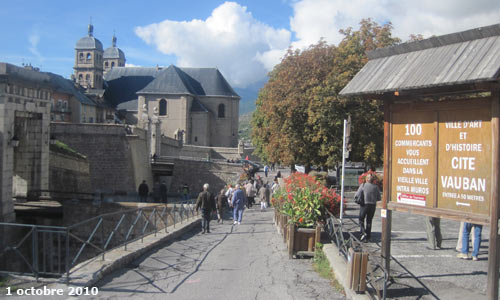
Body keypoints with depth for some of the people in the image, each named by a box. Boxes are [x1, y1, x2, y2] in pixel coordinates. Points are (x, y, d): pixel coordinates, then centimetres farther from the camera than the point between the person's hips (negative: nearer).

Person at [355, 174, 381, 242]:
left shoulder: (363, 185, -4)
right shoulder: (376, 187, 4)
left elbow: (357, 195, -4)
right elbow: (379, 198, 8)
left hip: (364, 204, -3)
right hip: (373, 205, 3)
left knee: (361, 220, 11)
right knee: (369, 221, 12)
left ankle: (363, 233, -10)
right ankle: (367, 237, 11)